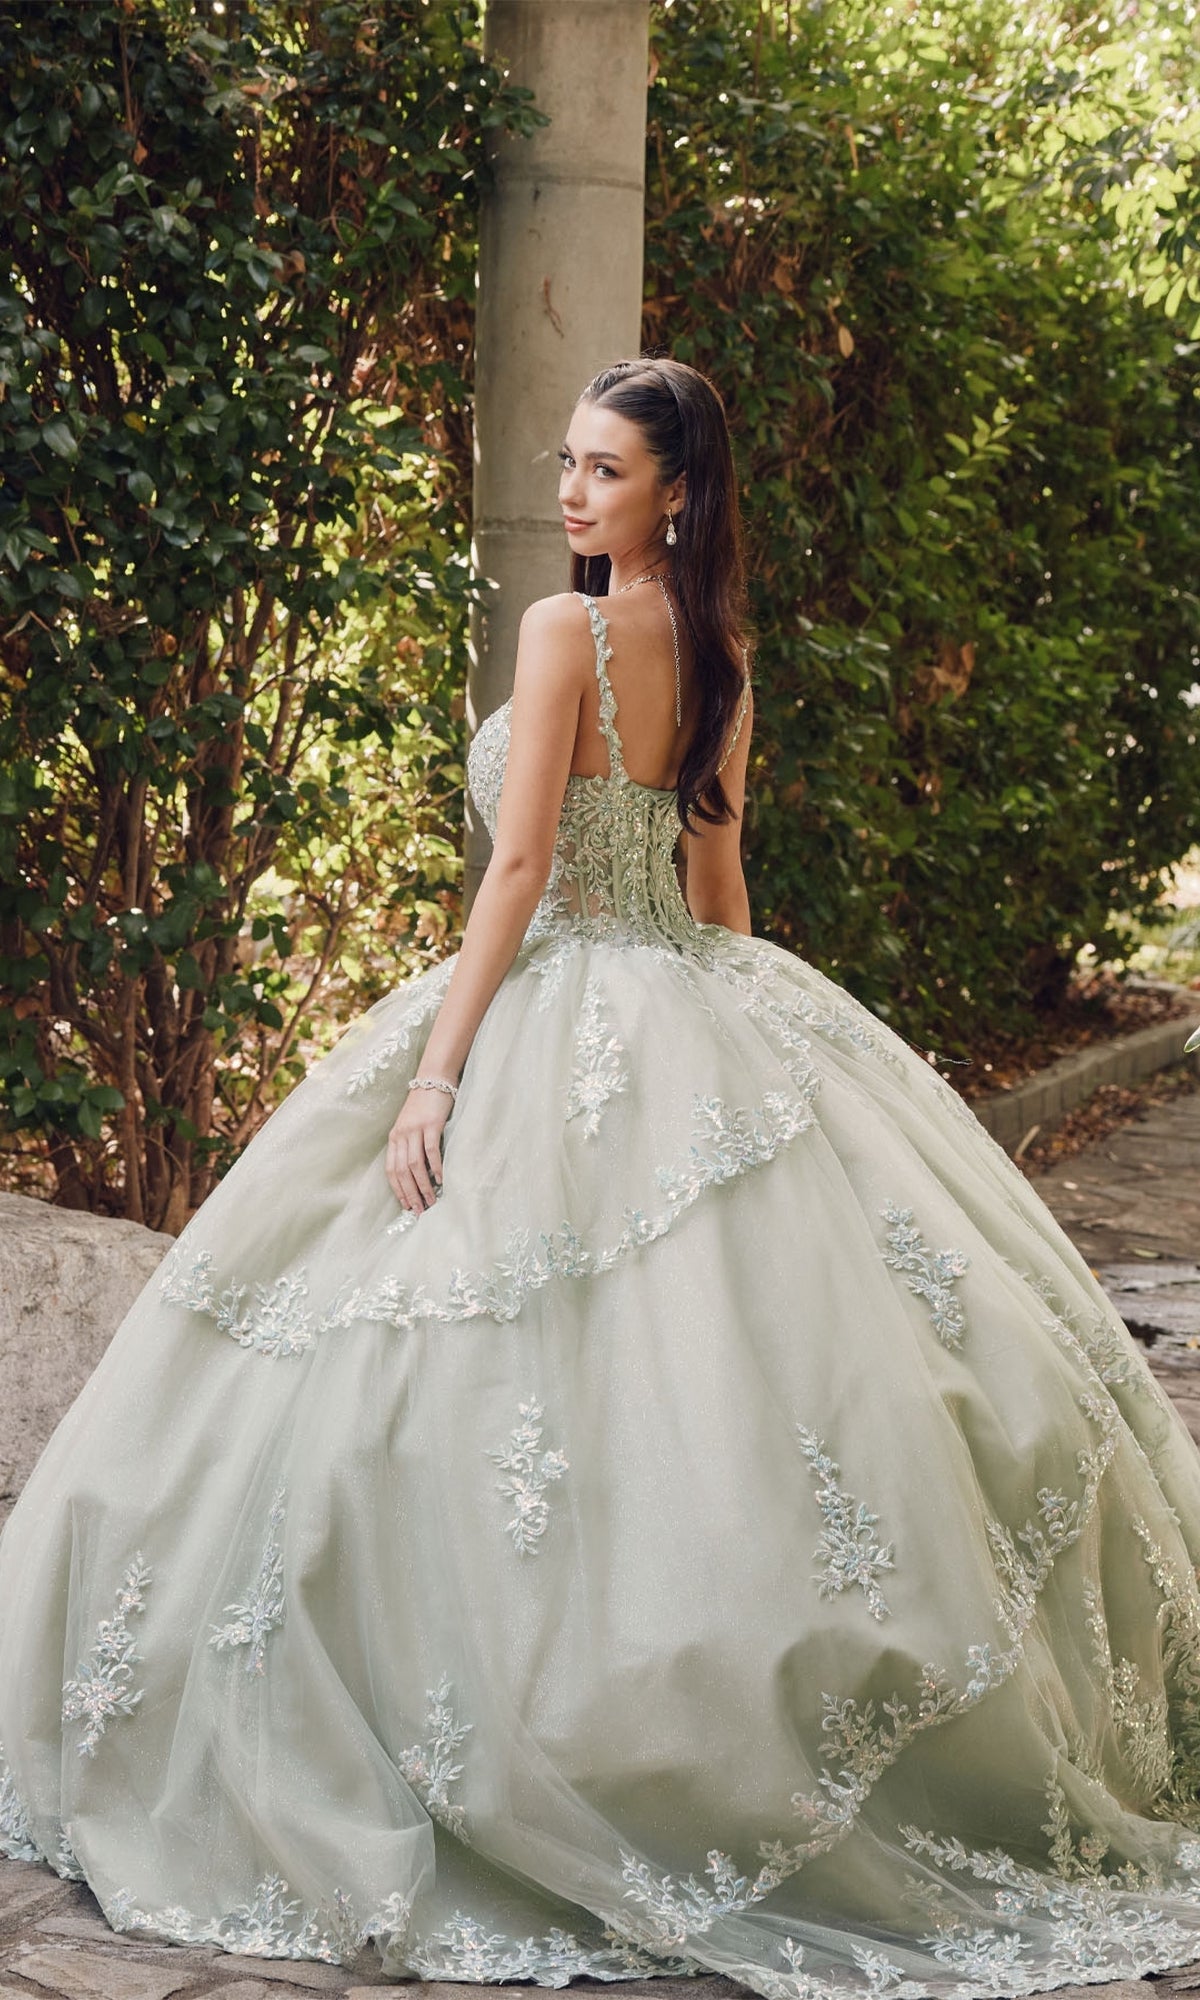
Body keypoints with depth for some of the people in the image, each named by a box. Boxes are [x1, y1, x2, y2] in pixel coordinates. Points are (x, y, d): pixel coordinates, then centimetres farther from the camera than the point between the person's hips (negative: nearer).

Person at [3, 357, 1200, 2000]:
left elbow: (520, 868, -16)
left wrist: (435, 1067, -15)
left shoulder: (568, 630, -11)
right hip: (707, 1022, 8)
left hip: (556, 1022, -8)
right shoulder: (722, 652, 11)